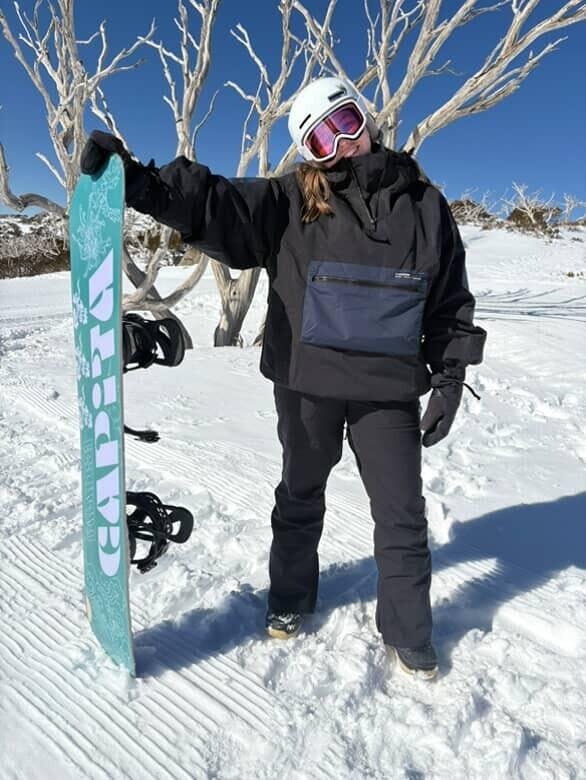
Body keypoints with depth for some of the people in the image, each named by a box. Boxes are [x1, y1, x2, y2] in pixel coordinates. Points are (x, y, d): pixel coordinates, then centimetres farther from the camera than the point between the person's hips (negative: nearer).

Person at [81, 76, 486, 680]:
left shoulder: (424, 204, 3)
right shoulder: (291, 203, -3)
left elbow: (451, 301, 6)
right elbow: (215, 204, -14)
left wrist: (449, 379, 2)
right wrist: (137, 180, -30)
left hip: (389, 391, 1)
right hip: (305, 383, 0)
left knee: (401, 515, 7)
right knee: (300, 495, 18)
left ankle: (406, 634, 31)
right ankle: (290, 597, 43)